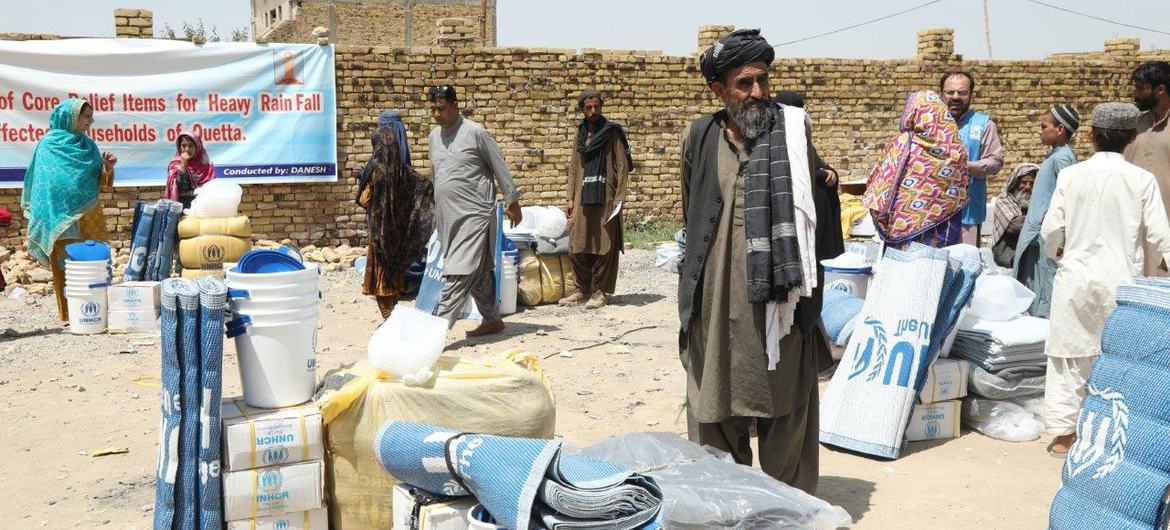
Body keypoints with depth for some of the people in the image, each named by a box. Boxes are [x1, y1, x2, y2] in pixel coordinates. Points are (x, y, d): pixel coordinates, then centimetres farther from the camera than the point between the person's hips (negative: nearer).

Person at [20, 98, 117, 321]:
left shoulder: (87, 145, 11)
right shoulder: (49, 144, -2)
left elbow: (104, 182, 12)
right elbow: (41, 181, -2)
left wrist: (108, 168, -8)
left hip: (89, 214, 4)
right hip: (61, 216, -4)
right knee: (66, 265, 0)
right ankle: (69, 313, 7)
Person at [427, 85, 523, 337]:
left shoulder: (475, 132, -8)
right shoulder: (434, 136, 13)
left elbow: (499, 167, -4)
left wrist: (512, 202, -2)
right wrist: (438, 209, 25)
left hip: (474, 214, -7)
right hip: (447, 216, 7)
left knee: (460, 273, -12)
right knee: (477, 272, 13)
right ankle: (492, 320, 22)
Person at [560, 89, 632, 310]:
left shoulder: (612, 131, -2)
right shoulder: (581, 132, 13)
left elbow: (623, 166, -5)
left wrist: (619, 197, -12)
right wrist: (571, 197, 10)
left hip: (605, 198, -5)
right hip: (583, 197, 5)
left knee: (604, 246, -2)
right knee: (578, 246, 5)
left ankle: (600, 291, 6)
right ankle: (582, 289, 16)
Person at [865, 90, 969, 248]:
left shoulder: (900, 145, -7)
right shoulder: (956, 150, -5)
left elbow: (878, 184, 0)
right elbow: (959, 198, 1)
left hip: (904, 228, -1)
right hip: (942, 234, 1)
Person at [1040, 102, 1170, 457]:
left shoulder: (1070, 175, -4)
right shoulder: (1142, 180, -7)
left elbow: (1051, 230, -2)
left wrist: (1058, 252, 19)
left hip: (1076, 279, 1)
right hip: (1122, 280, -1)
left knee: (1071, 355, 9)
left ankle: (1063, 435, 13)